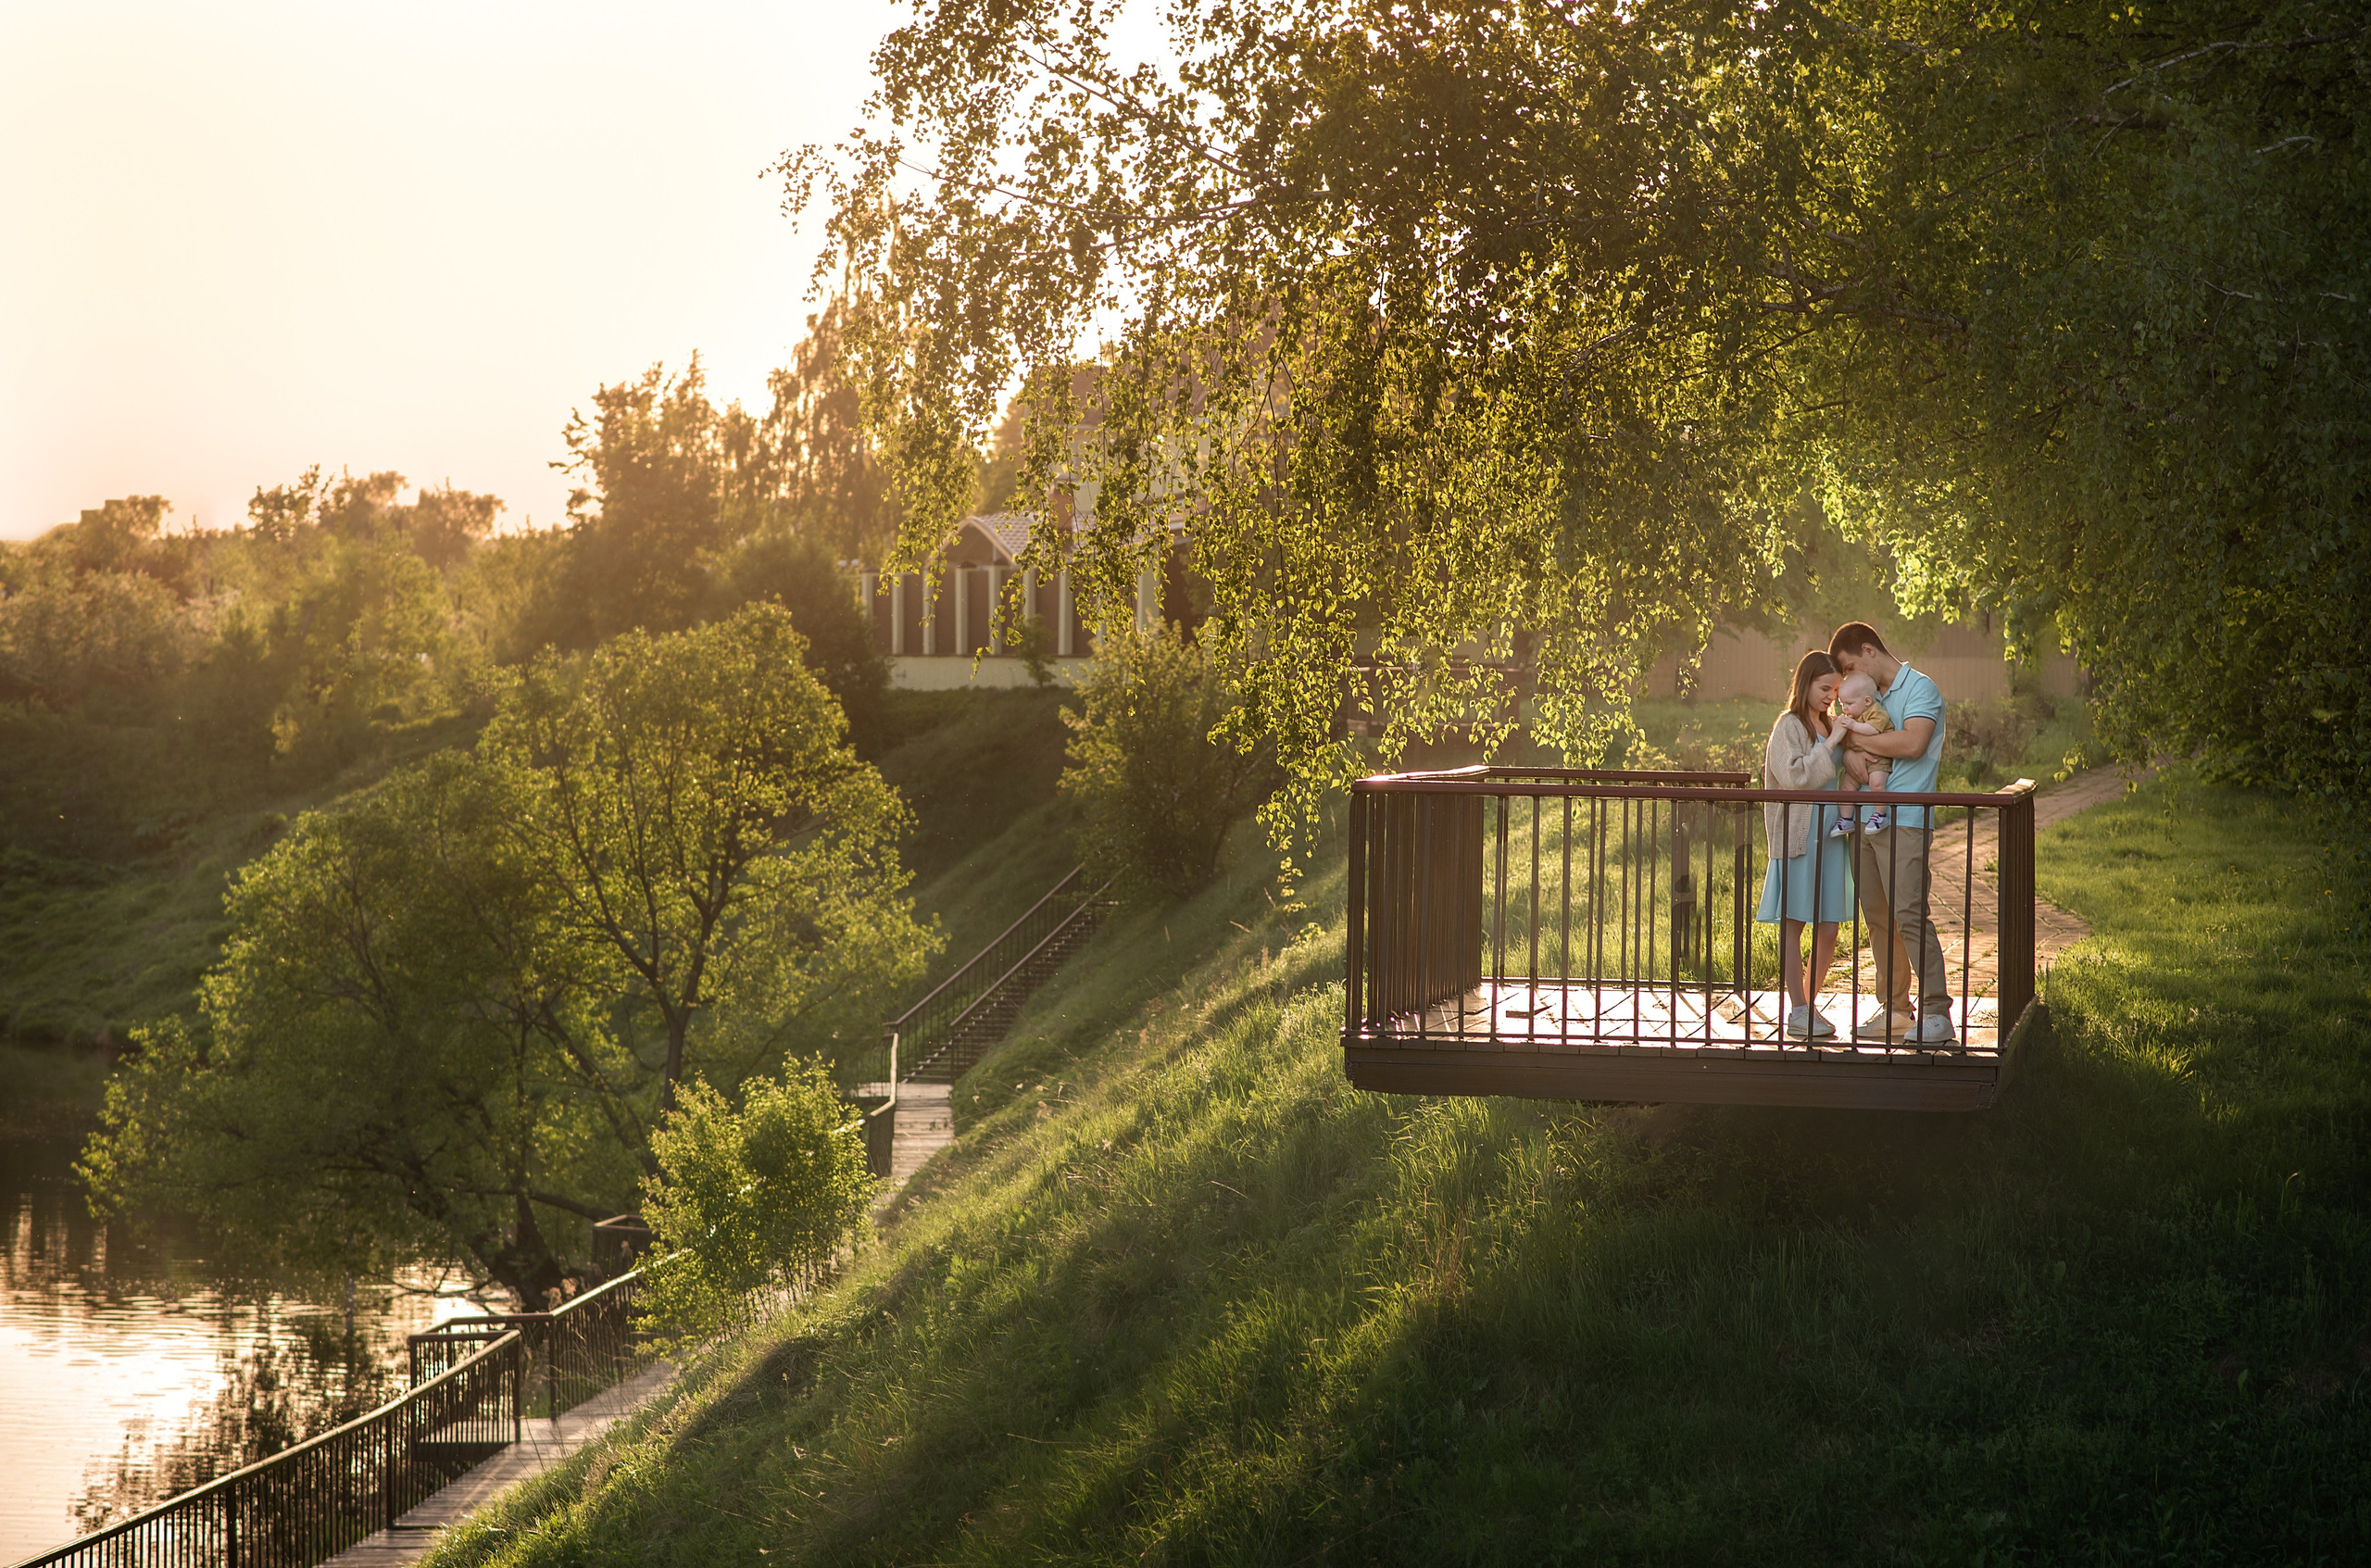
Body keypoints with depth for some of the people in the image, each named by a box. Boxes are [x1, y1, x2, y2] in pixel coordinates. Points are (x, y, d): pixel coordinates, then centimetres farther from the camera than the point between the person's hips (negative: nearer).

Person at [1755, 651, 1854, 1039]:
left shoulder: (1827, 727, 16)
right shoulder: (1789, 726, -4)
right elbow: (1795, 777, -16)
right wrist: (1830, 745, -17)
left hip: (1829, 834, 7)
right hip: (1797, 836, -7)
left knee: (1828, 927, 6)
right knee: (1793, 923, -2)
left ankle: (1810, 1004, 17)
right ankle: (1799, 1011, 0)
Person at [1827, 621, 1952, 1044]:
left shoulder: (1920, 689, -3)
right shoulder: (1872, 696, 22)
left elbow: (1912, 743, -20)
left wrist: (1855, 737, -10)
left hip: (1904, 822, -8)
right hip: (1865, 820, 8)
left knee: (1910, 915, -14)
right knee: (1877, 918, 8)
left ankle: (1937, 1013, -13)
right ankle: (1894, 1008, 15)